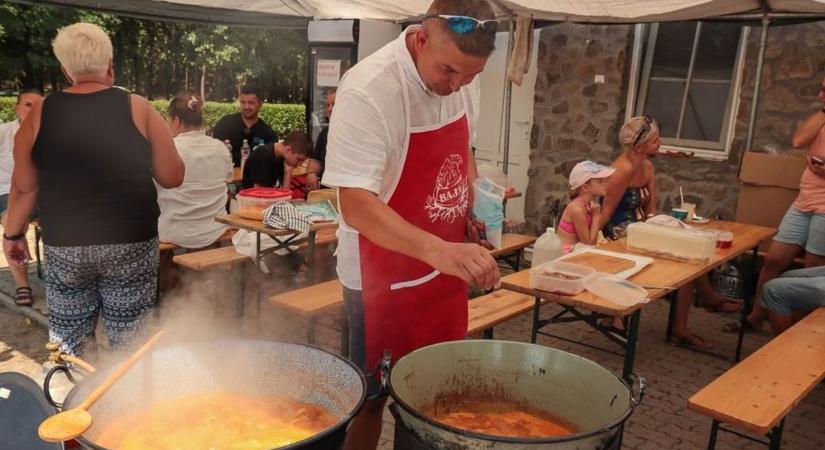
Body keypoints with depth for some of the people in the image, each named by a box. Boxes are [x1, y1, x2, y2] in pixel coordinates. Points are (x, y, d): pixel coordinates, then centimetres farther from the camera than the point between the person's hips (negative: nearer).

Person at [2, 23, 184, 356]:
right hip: (131, 243, -1)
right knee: (129, 348, 10)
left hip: (63, 246, 2)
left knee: (65, 349, 15)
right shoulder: (138, 109, -3)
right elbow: (173, 178, -1)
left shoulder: (40, 114, 1)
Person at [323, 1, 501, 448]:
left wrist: (476, 197, -2)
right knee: (372, 397, 10)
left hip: (446, 264, 7)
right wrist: (437, 250, -44)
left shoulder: (462, 78, -2)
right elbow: (355, 206, -30)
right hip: (383, 275, -6)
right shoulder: (367, 90, -25)